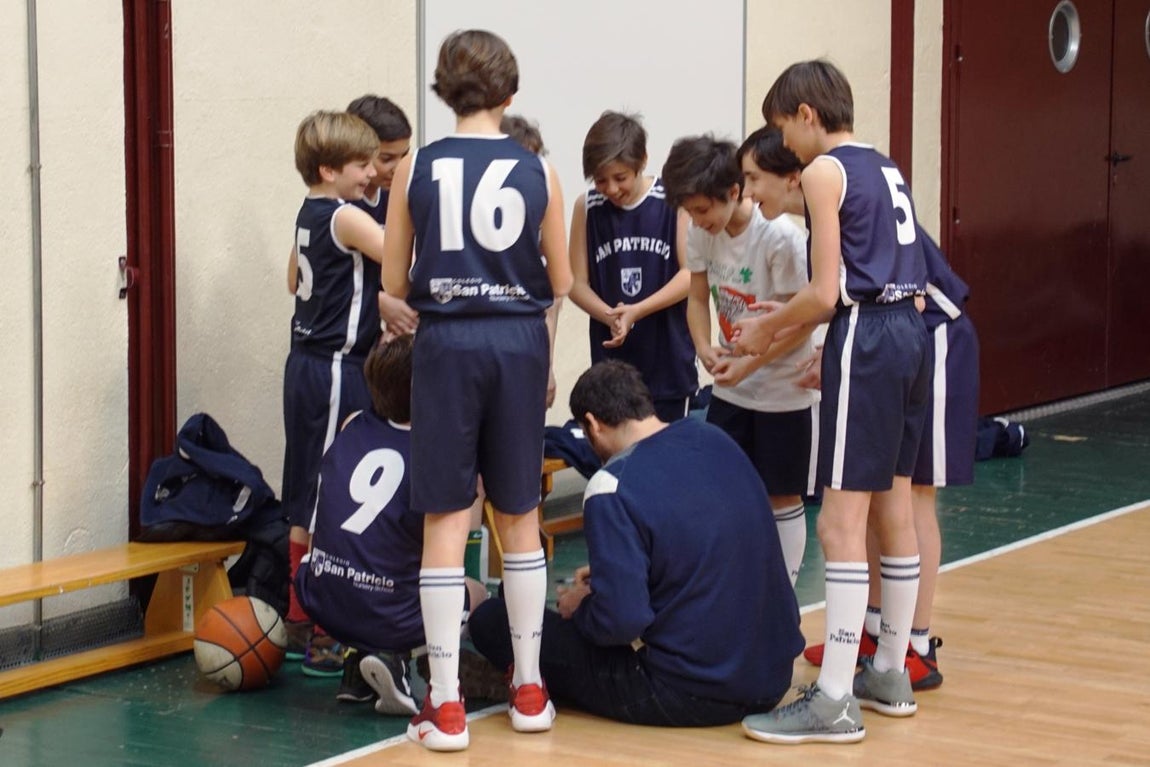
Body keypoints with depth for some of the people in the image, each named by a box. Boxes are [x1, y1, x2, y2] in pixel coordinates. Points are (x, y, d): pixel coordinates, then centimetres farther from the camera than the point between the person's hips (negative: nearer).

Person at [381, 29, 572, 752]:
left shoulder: (416, 168, -1)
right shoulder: (539, 172, 0)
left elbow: (395, 282, 3)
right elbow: (561, 283, 6)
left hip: (446, 341, -1)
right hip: (519, 342, 1)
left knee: (446, 521, 2)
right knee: (521, 519, 13)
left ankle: (447, 706, 1)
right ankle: (530, 689, 21)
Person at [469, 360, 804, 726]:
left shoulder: (613, 487, -18)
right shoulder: (715, 439, 4)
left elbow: (621, 622, -22)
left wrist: (580, 607, 0)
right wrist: (606, 577, 22)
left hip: (693, 696, -8)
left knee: (492, 621, 0)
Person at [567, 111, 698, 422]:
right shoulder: (587, 207, 0)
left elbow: (690, 273, -7)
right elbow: (577, 283, 2)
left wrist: (636, 311, -18)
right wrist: (611, 316, -17)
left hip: (668, 359, -1)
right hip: (611, 361, 1)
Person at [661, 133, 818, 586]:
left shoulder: (781, 237, -23)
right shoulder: (703, 233, -5)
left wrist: (748, 365, -24)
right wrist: (705, 348, -12)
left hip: (783, 391, -6)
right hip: (729, 390, 6)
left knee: (781, 498, 5)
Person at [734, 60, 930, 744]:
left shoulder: (825, 171, -7)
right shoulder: (886, 169, 18)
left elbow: (826, 293, -13)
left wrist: (766, 328, 4)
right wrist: (786, 327, 20)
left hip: (866, 339, -9)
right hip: (910, 332, 9)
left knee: (842, 522, -8)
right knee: (893, 509, 16)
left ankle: (835, 701, -8)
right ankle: (891, 674, 26)